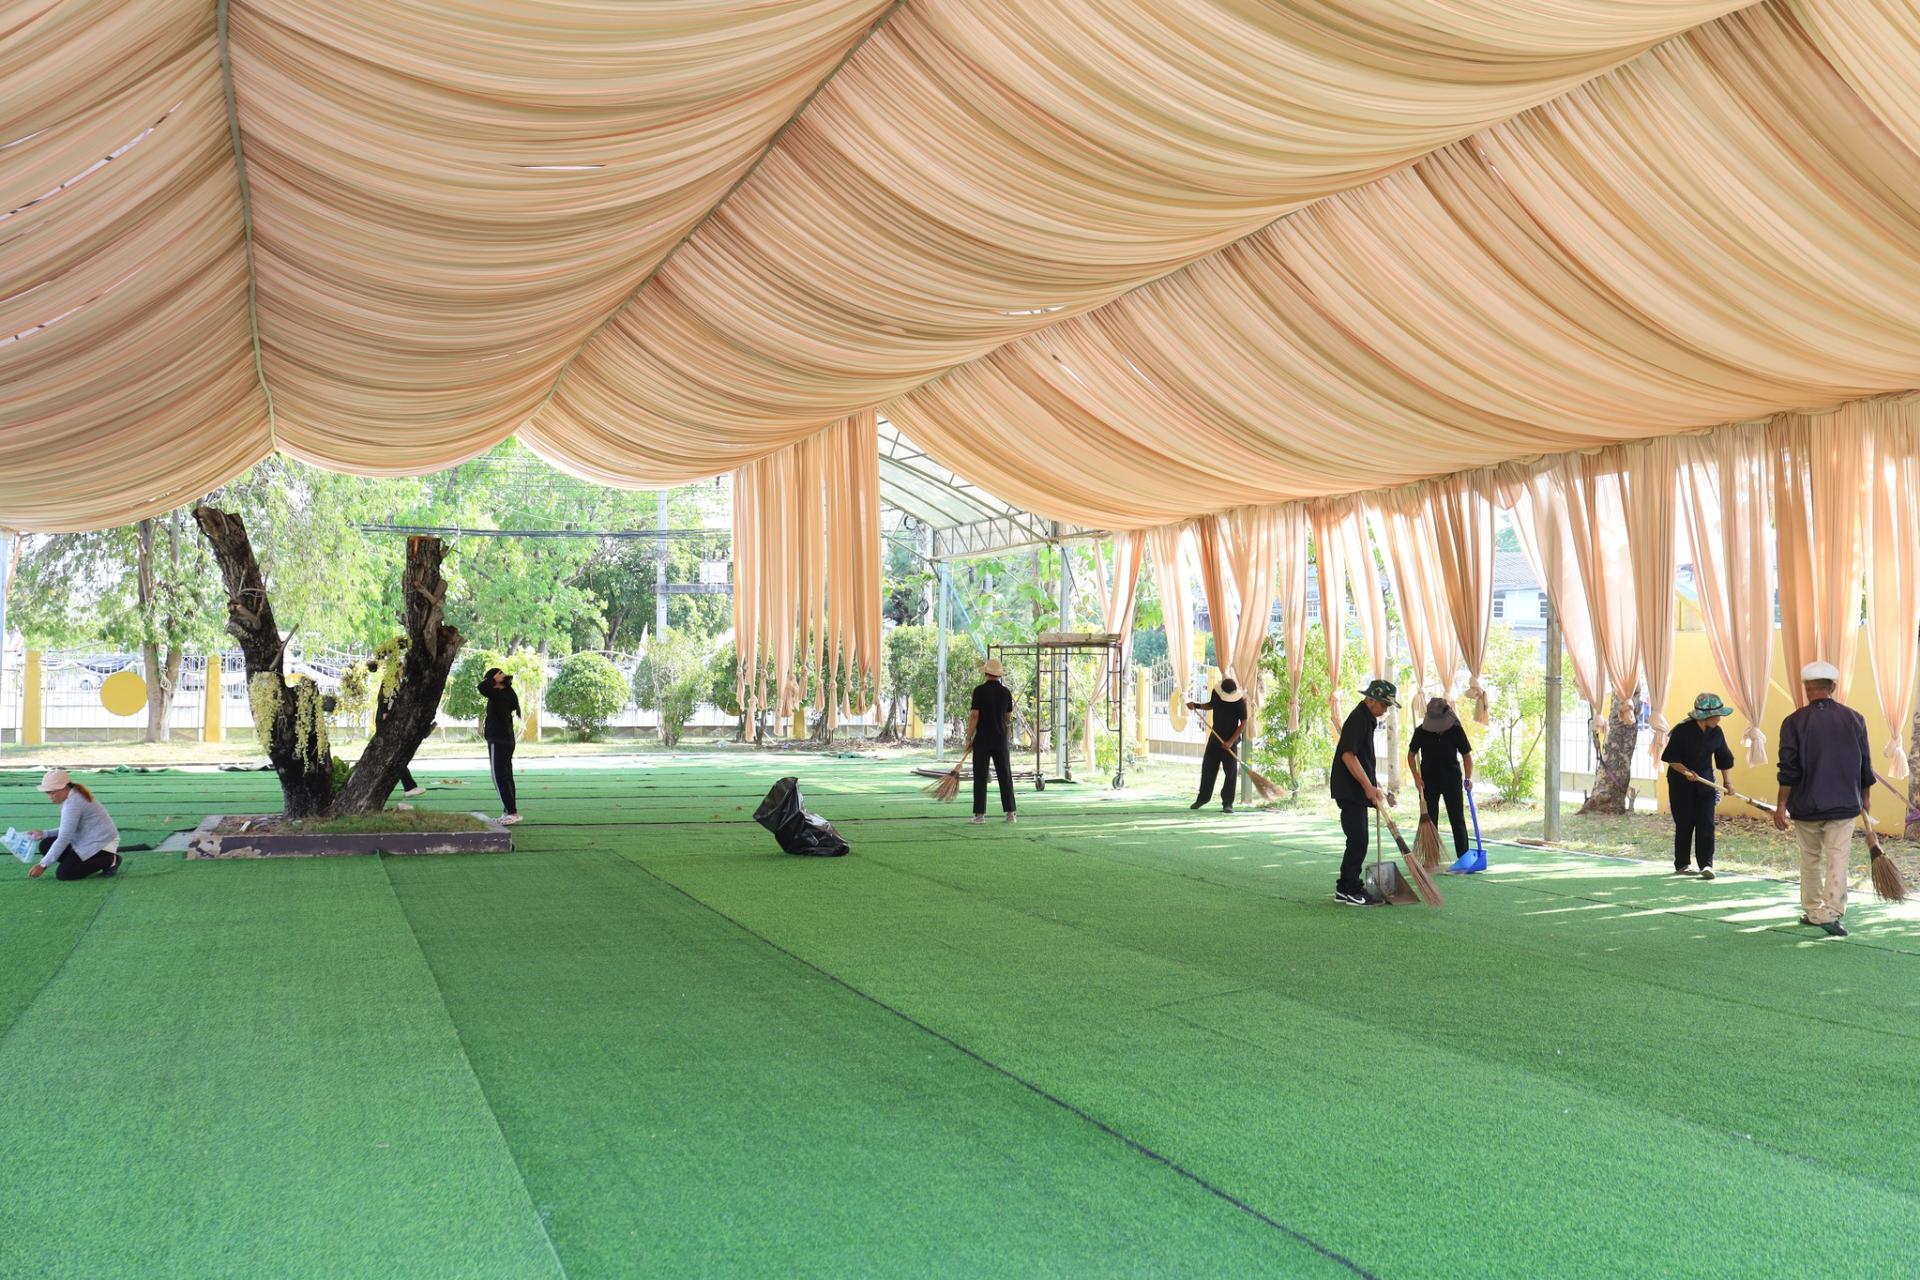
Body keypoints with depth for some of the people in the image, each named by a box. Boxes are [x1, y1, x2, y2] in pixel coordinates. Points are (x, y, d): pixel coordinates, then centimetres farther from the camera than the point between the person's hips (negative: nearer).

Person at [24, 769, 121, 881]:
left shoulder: (73, 804, -22)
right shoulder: (75, 796, 8)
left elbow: (63, 839, -23)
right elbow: (68, 830, 15)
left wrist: (43, 865, -20)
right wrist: (44, 834, 5)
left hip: (101, 845, -10)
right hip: (87, 841, 10)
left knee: (62, 874, -14)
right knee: (46, 845, 3)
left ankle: (109, 860, -5)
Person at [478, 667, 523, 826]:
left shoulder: (499, 695, -18)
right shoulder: (508, 694, 10)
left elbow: (482, 687, -32)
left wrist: (493, 679, -15)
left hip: (498, 741, -10)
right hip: (507, 740, 10)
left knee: (500, 777, -8)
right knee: (506, 777, 13)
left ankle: (511, 812, -11)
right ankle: (510, 812, 16)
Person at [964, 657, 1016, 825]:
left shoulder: (980, 690, -8)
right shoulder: (1006, 692, 3)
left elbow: (974, 716, -11)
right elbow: (1008, 718, 12)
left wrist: (969, 738, -5)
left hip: (982, 740, -3)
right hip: (1001, 739, 3)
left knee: (980, 777, 1)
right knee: (1005, 776, 7)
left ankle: (980, 814, -1)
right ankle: (1010, 813, 5)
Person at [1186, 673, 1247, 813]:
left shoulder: (1239, 701, -18)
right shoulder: (1216, 693, -4)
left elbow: (1244, 723, -14)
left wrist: (1231, 741, -18)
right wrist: (1196, 706, 1)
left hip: (1230, 740, -5)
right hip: (1215, 737, 5)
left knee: (1231, 772, -4)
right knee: (1208, 768, 10)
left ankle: (1228, 803, 2)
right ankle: (1203, 798, 24)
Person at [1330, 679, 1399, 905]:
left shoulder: (1366, 719, 17)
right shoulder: (1358, 719, -15)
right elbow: (1348, 755, -23)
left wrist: (1372, 786, 26)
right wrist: (1368, 786, -23)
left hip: (1357, 791, 10)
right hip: (1349, 790, -10)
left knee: (1357, 842, 12)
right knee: (1358, 841, -8)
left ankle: (1344, 889, 17)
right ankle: (1351, 890, -4)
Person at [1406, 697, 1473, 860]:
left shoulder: (1456, 730, -12)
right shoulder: (1421, 731, -11)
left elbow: (1466, 755, -3)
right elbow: (1411, 754, 1)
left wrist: (1468, 777, -15)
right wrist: (1417, 777, -9)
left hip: (1452, 780, -1)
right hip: (1429, 781, 1)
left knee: (1457, 820, 0)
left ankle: (1464, 858, 3)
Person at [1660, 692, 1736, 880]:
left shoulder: (1716, 733, -1)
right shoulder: (1683, 730, -14)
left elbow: (1724, 760, 9)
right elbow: (1671, 758, -11)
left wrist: (1728, 781, 0)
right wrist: (1686, 772, -23)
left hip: (1705, 780, 4)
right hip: (1681, 782, -4)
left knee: (1706, 823, -7)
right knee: (1685, 824, 2)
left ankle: (1706, 864, -7)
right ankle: (1682, 865, 13)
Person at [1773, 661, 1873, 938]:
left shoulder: (1794, 722, -7)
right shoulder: (1854, 719, 0)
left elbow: (1788, 769, -9)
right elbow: (1865, 764, 7)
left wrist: (1782, 804, -3)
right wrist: (1866, 796, 21)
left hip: (1805, 806, 0)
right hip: (1844, 804, 0)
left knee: (1810, 860, 14)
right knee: (1838, 859, -2)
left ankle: (1812, 911, 21)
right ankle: (1831, 913, -14)